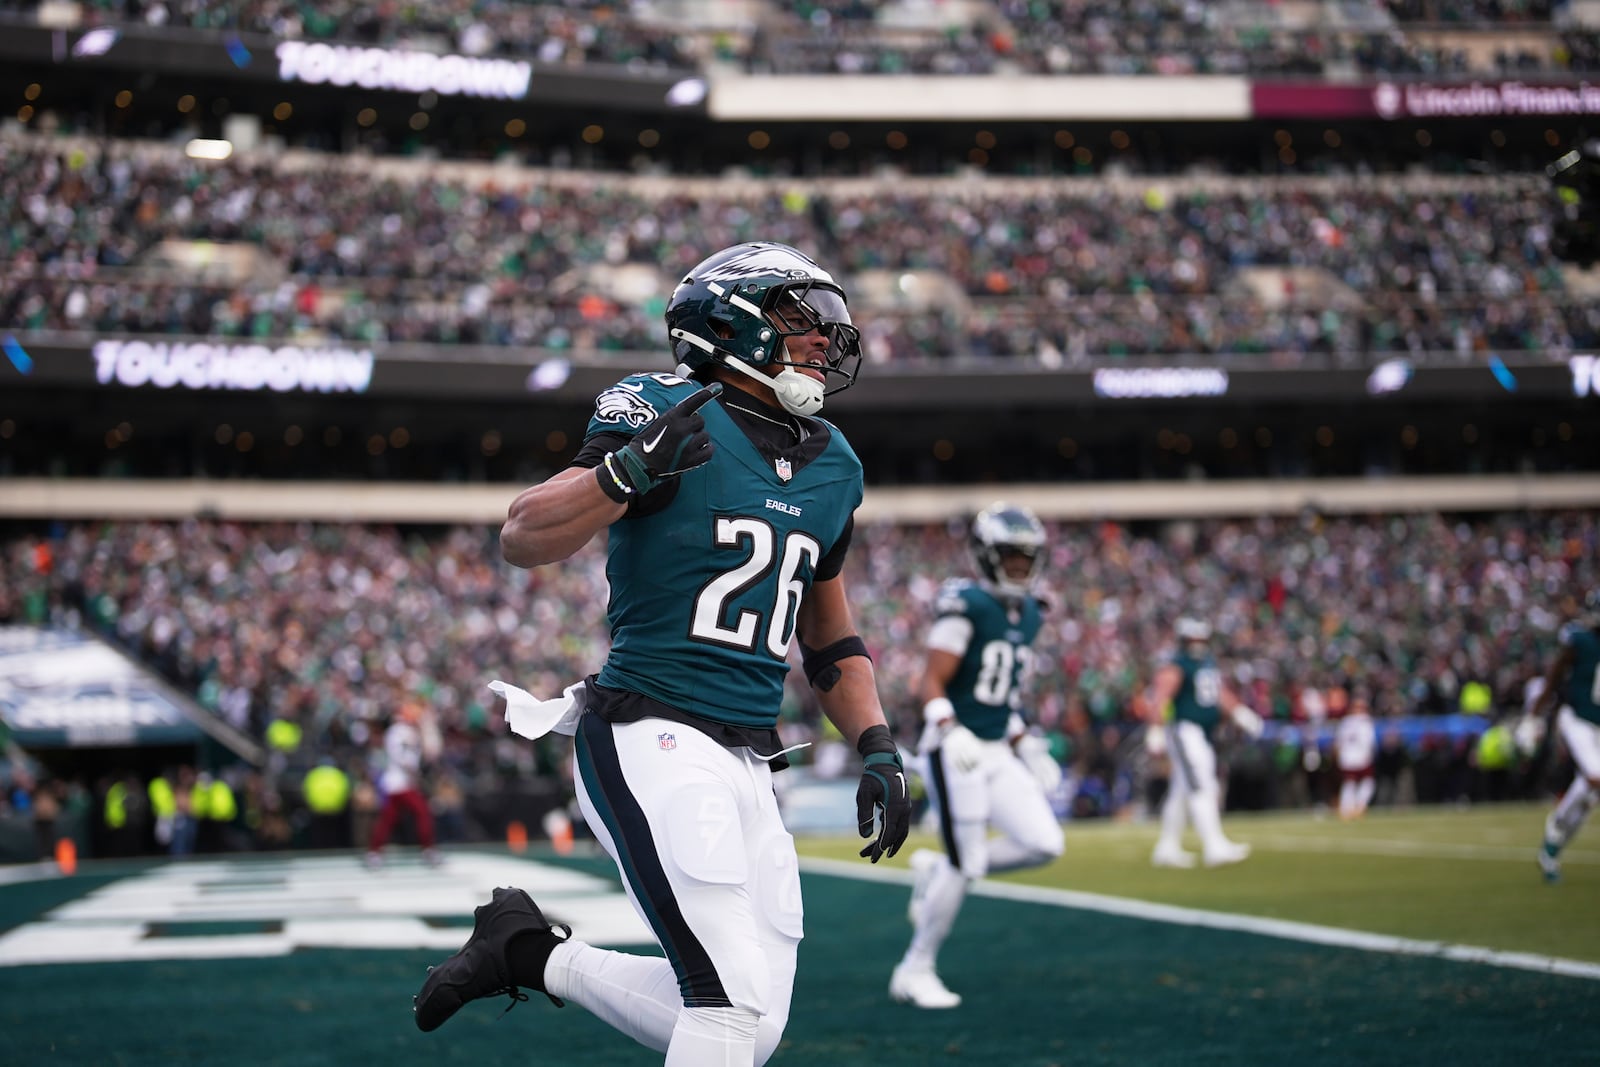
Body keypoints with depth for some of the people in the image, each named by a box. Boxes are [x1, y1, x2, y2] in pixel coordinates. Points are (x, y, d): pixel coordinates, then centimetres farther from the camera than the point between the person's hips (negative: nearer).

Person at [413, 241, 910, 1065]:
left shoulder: (831, 466, 16)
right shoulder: (664, 413, -6)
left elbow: (829, 640, 26)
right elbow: (521, 541, -14)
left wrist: (876, 748, 12)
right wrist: (629, 469, -29)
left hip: (750, 764, 8)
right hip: (652, 737, -8)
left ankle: (532, 952, 23)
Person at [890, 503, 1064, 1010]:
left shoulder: (1029, 614, 12)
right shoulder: (965, 605, -13)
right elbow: (931, 683, -16)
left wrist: (1027, 747, 15)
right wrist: (952, 733, -30)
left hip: (997, 753, 8)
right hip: (956, 751, -8)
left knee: (1044, 844, -5)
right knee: (967, 865, -7)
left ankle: (937, 869, 15)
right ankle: (915, 970, 9)